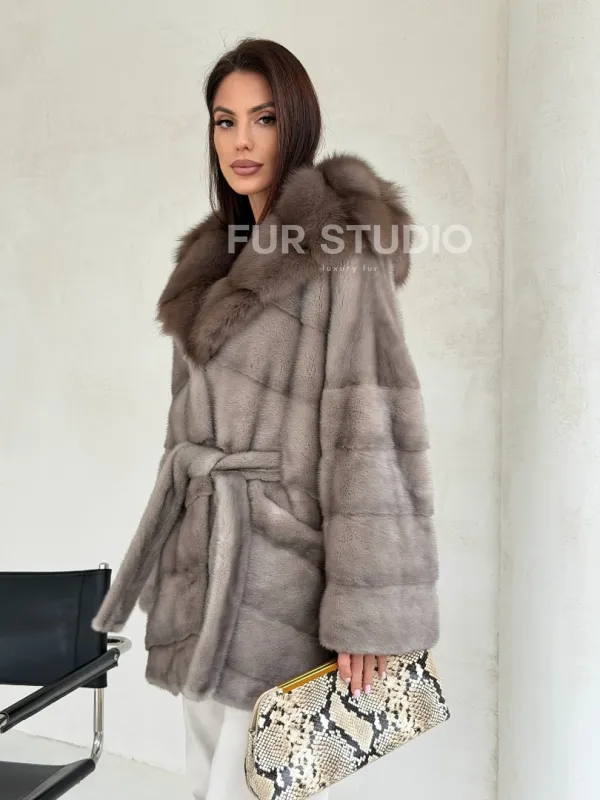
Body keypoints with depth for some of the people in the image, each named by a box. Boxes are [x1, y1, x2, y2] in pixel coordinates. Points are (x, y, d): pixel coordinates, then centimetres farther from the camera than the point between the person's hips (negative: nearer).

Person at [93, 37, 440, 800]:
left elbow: (370, 425, -17)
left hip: (279, 562, -8)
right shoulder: (222, 253, 13)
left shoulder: (341, 250, -11)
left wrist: (369, 610, -19)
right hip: (204, 562, 8)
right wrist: (178, 560, 16)